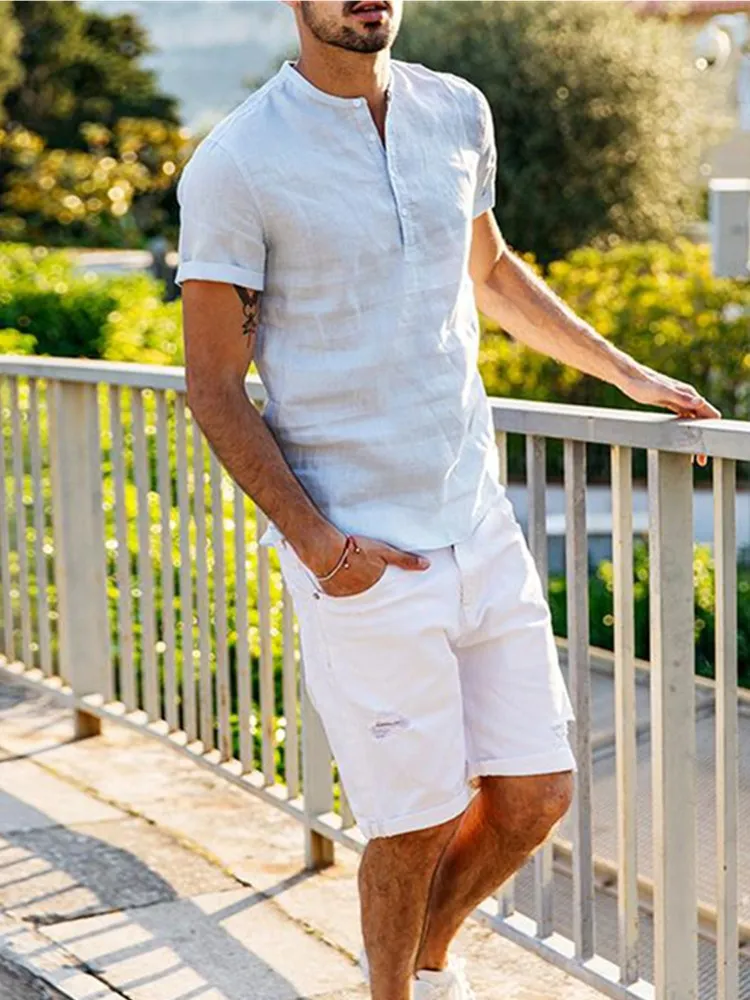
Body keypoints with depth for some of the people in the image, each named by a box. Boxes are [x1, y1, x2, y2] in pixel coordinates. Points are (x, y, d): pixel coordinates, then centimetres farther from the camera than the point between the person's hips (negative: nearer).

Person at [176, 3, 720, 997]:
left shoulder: (457, 113, 6)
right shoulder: (234, 165, -11)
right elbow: (213, 385, -8)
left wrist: (629, 375, 26)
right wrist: (314, 542, -16)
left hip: (479, 522, 6)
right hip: (362, 560, -6)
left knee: (536, 794, 11)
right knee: (418, 824, 4)